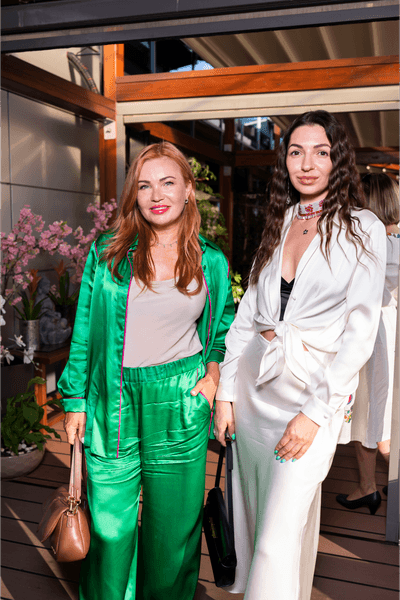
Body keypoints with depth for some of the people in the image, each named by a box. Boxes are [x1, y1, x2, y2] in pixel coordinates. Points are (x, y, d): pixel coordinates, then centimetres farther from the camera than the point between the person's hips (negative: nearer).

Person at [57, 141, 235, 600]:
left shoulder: (211, 262, 2)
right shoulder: (106, 253, -1)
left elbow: (224, 322, 17)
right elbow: (84, 333, 3)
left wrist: (214, 372, 2)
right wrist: (76, 400, 3)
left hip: (181, 403, 1)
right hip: (114, 403, 0)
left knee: (173, 520, 13)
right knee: (110, 521, 10)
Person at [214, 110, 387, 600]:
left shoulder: (361, 229, -4)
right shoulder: (278, 225, 11)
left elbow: (360, 331, -10)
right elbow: (246, 314, 9)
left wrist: (316, 412, -15)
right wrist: (225, 391, 3)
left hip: (314, 387, -5)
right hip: (253, 378, 5)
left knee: (278, 539, -4)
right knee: (252, 511, 17)